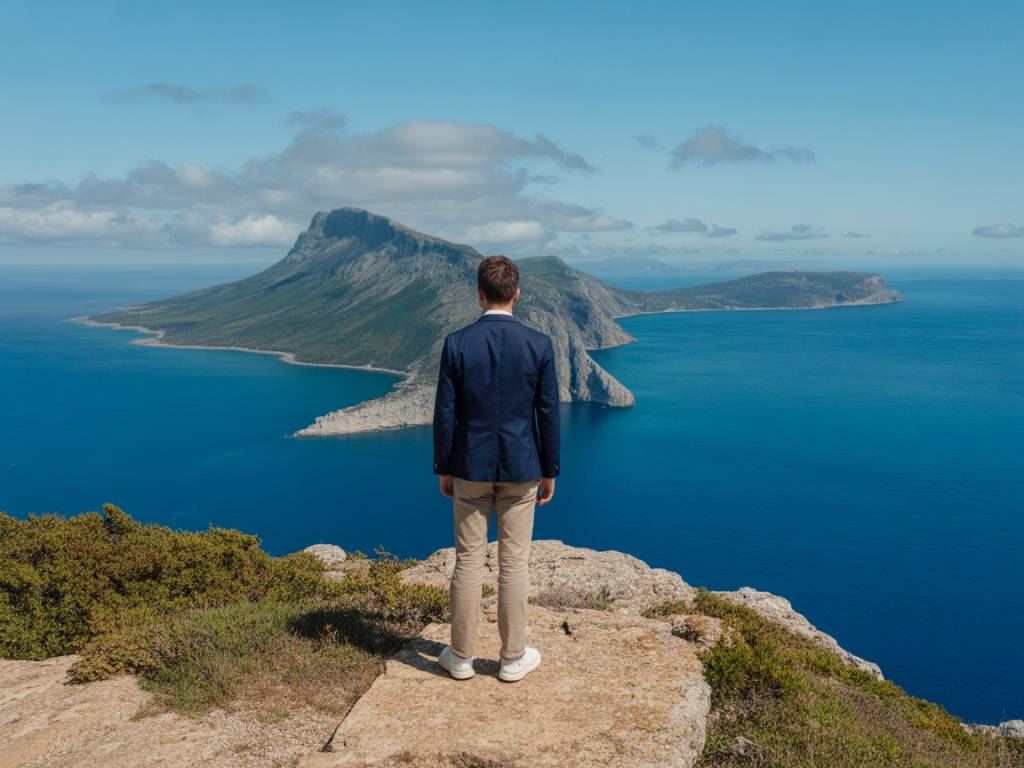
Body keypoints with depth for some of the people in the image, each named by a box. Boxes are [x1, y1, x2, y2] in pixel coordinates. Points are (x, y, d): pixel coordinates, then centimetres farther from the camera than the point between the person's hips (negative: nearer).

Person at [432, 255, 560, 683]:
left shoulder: (456, 344, -9)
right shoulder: (539, 345, -9)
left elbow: (445, 414, -6)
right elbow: (548, 415, -5)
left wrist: (442, 469, 6)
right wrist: (550, 471, 6)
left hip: (470, 467, 0)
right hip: (520, 468, 0)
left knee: (468, 561, 10)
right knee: (514, 564, 9)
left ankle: (461, 656, 20)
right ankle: (513, 658, 19)